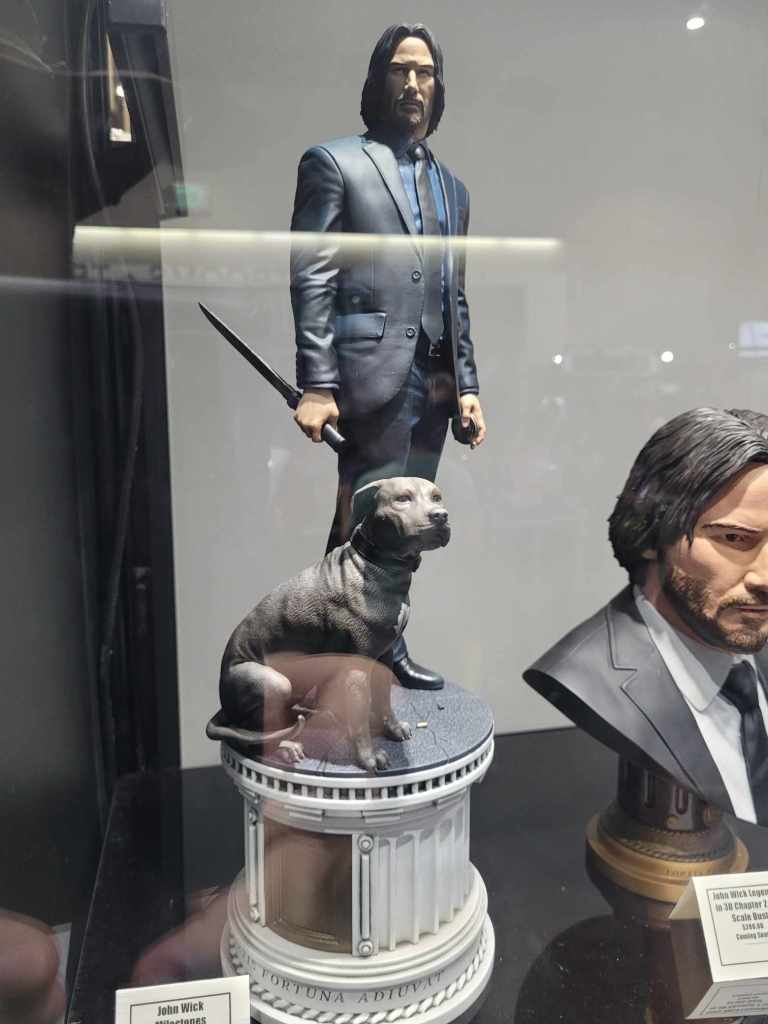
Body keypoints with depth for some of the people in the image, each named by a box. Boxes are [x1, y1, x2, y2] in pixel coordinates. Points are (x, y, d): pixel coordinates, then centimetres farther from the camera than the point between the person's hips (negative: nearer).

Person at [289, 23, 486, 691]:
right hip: (376, 374, -6)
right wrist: (316, 386, -14)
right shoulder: (335, 162, 5)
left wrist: (466, 386, 12)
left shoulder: (452, 187, 22)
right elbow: (310, 281, -5)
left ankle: (382, 648, 20)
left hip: (434, 382, 6)